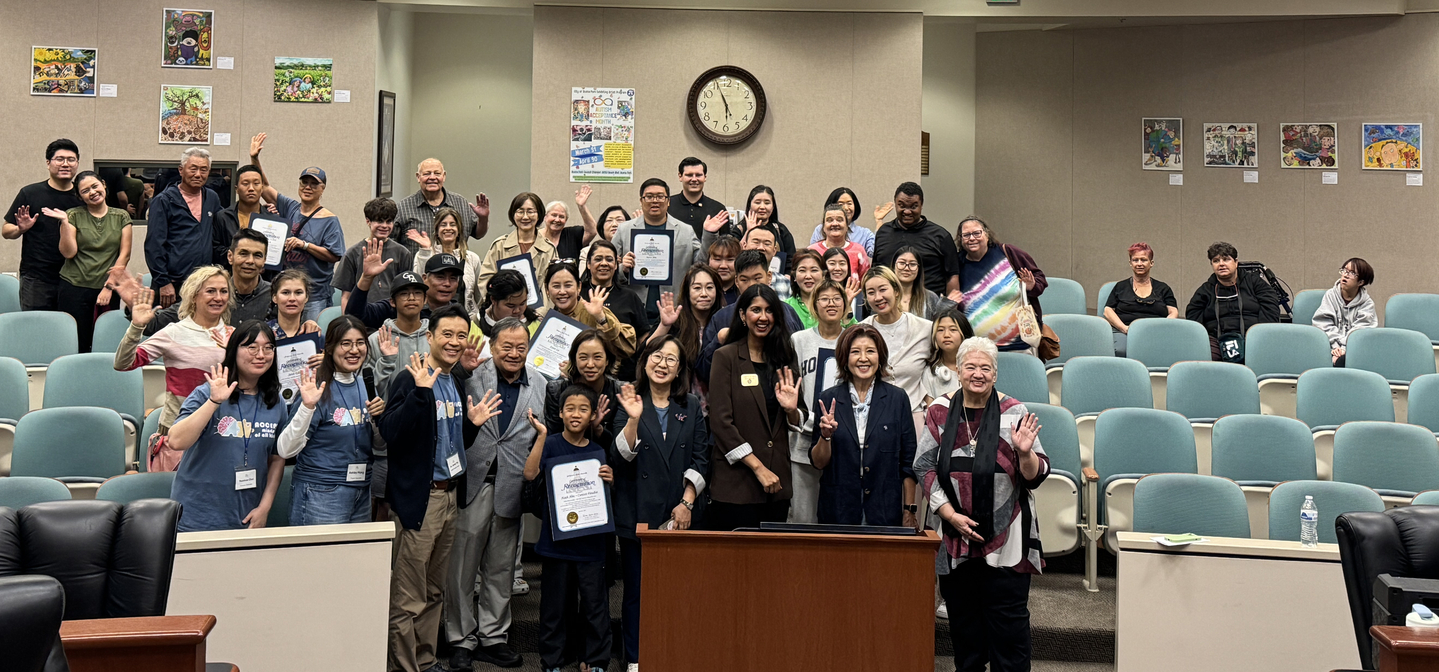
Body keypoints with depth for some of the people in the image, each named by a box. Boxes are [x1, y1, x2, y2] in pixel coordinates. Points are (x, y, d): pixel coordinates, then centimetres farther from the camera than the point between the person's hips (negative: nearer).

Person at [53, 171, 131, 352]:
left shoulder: (121, 216, 8)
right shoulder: (73, 215, 6)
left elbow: (124, 254, 4)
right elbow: (68, 252, -3)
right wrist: (65, 222, -12)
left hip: (109, 291, 1)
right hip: (75, 289, -1)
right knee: (78, 346, -4)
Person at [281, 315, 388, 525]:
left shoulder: (366, 386, 7)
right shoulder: (319, 389, -12)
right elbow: (286, 451, -19)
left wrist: (378, 418, -4)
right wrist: (307, 406, -28)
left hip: (362, 492, 6)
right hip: (320, 494, -6)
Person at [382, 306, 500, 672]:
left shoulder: (459, 384, 12)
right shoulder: (411, 379, -12)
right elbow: (390, 433, -25)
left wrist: (474, 423, 3)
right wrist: (420, 391, -32)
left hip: (450, 495, 8)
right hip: (417, 499, -8)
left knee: (434, 592, 18)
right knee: (408, 600, -2)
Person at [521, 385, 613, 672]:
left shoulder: (598, 452, 9)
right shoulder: (550, 445, 1)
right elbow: (530, 475, -17)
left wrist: (609, 481, -7)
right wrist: (541, 435, -22)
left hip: (591, 540, 2)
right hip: (557, 539, -2)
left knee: (595, 603, 3)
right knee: (554, 604, 5)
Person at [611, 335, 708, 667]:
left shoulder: (691, 407, 9)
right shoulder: (630, 402, 2)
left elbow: (700, 459, 7)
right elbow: (621, 456, -8)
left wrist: (687, 503, -3)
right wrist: (633, 419, -22)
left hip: (678, 515, 2)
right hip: (637, 515, -1)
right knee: (636, 590, 5)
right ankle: (635, 659, 14)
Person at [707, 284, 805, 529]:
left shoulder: (785, 358, 13)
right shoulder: (726, 357, -2)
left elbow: (798, 423, 17)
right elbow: (720, 421, -9)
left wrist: (791, 410, -7)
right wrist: (757, 467, -13)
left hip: (777, 482, 4)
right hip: (736, 484, -4)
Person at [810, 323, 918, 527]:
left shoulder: (897, 399, 2)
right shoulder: (827, 400, 2)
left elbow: (908, 463, 5)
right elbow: (818, 462, 4)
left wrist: (909, 510, 2)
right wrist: (825, 436, -15)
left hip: (885, 512, 0)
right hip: (837, 511, 0)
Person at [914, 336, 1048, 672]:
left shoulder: (1014, 413, -2)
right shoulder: (940, 412, 3)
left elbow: (1036, 476, -2)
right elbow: (924, 468, 2)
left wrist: (1025, 453, -24)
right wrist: (951, 515, -7)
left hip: (1006, 539, -2)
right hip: (956, 536, 2)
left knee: (1008, 619, 1)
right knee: (963, 617, 13)